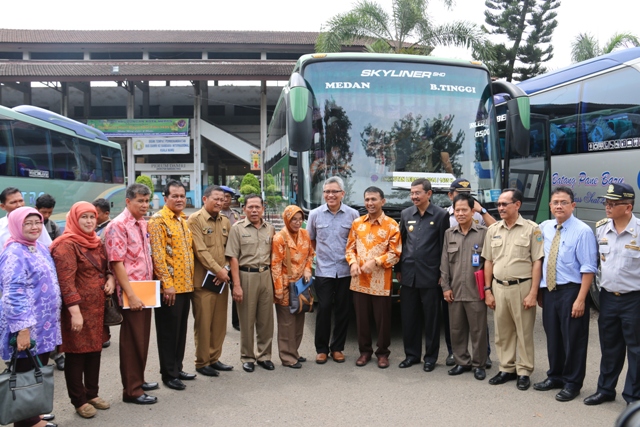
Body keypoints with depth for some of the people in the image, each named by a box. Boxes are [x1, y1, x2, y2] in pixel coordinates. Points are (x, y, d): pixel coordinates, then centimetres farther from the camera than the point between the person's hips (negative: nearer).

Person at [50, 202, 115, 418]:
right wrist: (75, 312, -24)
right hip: (78, 308, -8)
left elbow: (106, 267, 22)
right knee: (77, 352, 4)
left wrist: (111, 278, -1)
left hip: (97, 306, 8)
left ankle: (92, 393, 29)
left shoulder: (96, 242, 11)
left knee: (95, 349, 15)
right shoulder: (67, 245, -14)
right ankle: (79, 401, 16)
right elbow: (66, 281, -20)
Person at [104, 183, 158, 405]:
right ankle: (131, 391, 12)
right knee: (132, 341, 1)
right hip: (131, 293, -8)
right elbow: (117, 263, -19)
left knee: (142, 338, 17)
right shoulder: (118, 225, -15)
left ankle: (138, 380, 32)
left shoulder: (143, 223, 10)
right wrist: (131, 295, -21)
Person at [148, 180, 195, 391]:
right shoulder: (158, 220, -11)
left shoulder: (184, 220, 14)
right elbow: (157, 254, -17)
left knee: (181, 329, 15)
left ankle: (177, 368, 27)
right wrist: (167, 283, -21)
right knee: (168, 331, 2)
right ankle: (168, 374, 13)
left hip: (186, 284, 8)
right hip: (169, 286, -8)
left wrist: (190, 279, 14)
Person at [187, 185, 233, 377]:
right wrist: (218, 270, -15)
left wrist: (226, 268, -2)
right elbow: (200, 250, -14)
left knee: (220, 322, 11)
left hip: (222, 279, 6)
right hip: (203, 280, -6)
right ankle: (202, 362, 13)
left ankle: (214, 358, 24)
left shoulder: (225, 222, 12)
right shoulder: (195, 220, -7)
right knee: (203, 323, 1)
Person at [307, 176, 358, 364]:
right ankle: (321, 349, 14)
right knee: (324, 309, 1)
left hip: (346, 270, 0)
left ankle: (337, 348, 20)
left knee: (343, 310, 6)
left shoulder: (353, 214, -2)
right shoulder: (315, 214, 2)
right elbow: (310, 239, 15)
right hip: (323, 271, 0)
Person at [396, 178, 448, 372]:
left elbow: (445, 246, -4)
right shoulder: (406, 214, 9)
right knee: (408, 317, 10)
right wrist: (398, 269, 11)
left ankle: (430, 357, 19)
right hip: (408, 275, 4)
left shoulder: (441, 215, -4)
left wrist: (443, 273, -5)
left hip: (430, 276, -4)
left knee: (431, 318, 6)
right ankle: (411, 354, 23)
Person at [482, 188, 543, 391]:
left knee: (524, 332, 4)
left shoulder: (531, 229, -4)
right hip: (498, 288, 4)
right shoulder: (493, 230, 9)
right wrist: (487, 290, 7)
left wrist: (533, 293, -12)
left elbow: (537, 262, -7)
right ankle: (506, 369, 22)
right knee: (502, 332, 10)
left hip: (522, 287, -4)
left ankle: (524, 372, 15)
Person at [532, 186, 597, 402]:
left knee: (573, 339, 5)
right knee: (553, 337, 16)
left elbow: (588, 268, -14)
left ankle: (572, 383, 21)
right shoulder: (544, 228, 6)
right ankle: (555, 376, 33)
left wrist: (580, 299, -18)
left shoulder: (582, 231, -12)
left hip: (571, 291, -6)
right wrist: (540, 290, 11)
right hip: (549, 291, 6)